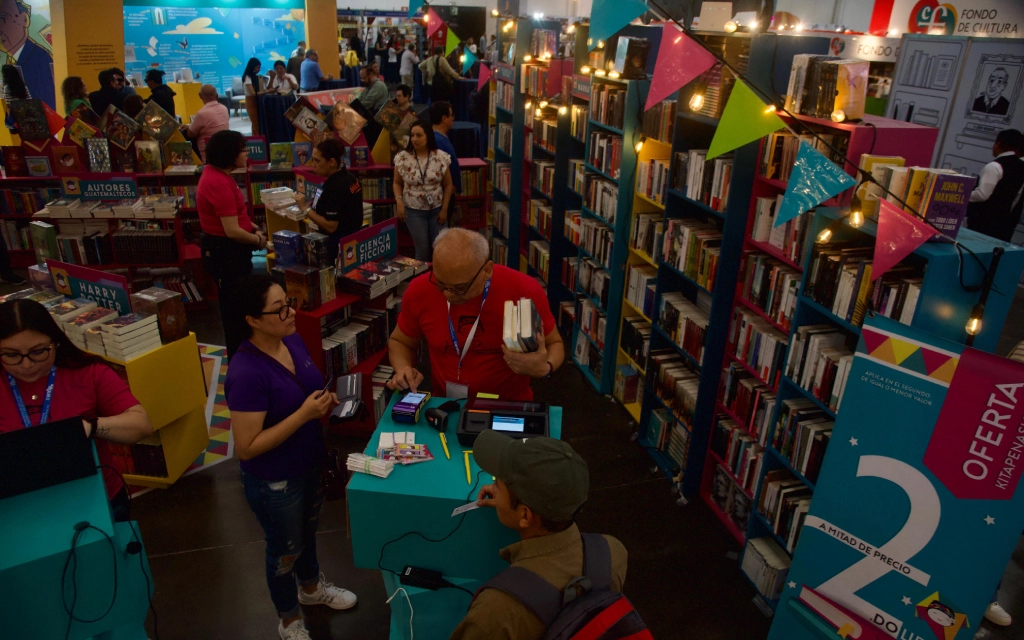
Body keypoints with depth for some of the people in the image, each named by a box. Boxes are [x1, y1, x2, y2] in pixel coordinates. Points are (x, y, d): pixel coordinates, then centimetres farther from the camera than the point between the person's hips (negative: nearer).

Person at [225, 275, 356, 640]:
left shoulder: (292, 341, -8)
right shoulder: (246, 375, -32)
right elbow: (246, 447, -28)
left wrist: (325, 401, -10)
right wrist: (304, 414, -31)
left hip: (310, 463, 7)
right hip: (274, 481, -7)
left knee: (307, 529, 30)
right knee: (286, 548, 17)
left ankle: (311, 587, 58)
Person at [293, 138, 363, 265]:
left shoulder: (334, 187, -22)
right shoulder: (351, 178, 6)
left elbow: (330, 226, -24)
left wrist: (305, 208, -18)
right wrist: (315, 207, 12)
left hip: (339, 244, -10)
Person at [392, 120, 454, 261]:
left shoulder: (440, 157, -7)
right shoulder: (402, 158, -7)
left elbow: (447, 185, 1)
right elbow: (397, 183, 5)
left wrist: (444, 209, -2)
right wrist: (399, 202, -11)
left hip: (437, 209, 1)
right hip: (414, 211, -1)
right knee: (423, 249, -1)